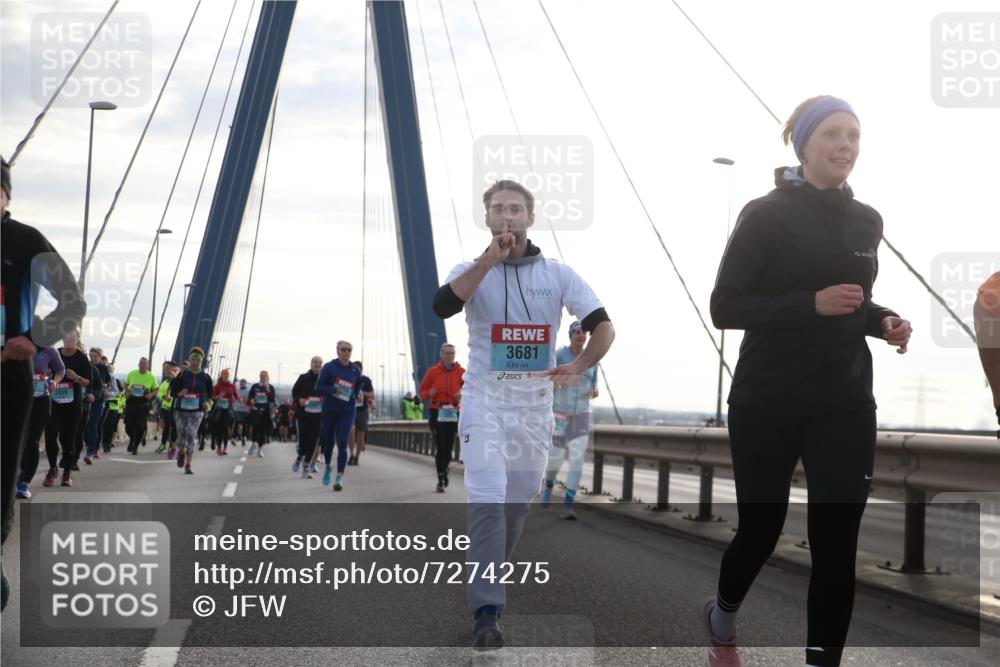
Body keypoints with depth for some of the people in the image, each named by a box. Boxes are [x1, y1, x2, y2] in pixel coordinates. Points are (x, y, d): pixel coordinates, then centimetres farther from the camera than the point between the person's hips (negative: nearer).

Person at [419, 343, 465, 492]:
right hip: (437, 412, -1)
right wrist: (429, 393, -14)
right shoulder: (432, 371, 3)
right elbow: (423, 391, 9)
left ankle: (444, 470, 30)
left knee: (449, 446, 2)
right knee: (440, 446, -8)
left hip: (454, 413, 1)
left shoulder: (461, 372, 4)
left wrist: (462, 395, -12)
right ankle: (441, 480, -2)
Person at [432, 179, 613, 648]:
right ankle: (486, 613, -14)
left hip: (535, 405, 3)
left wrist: (579, 366, -17)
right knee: (487, 501, -14)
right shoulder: (473, 270, 2)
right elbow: (443, 306, -20)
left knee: (517, 504, 11)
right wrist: (489, 260, -23)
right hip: (485, 402, -2)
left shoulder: (558, 275, 4)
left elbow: (603, 327, -1)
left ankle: (487, 584, 30)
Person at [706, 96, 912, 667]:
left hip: (846, 405, 4)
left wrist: (884, 321, 0)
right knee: (761, 529, 10)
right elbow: (725, 307, -13)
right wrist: (812, 303, -25)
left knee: (837, 545, -3)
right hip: (768, 403, -3)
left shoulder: (867, 221, 9)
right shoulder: (767, 215, -7)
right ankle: (722, 616, 41)